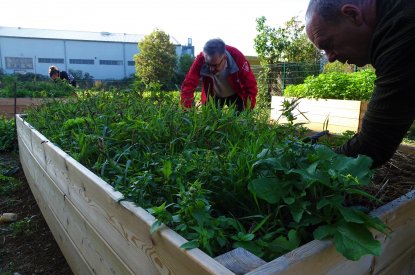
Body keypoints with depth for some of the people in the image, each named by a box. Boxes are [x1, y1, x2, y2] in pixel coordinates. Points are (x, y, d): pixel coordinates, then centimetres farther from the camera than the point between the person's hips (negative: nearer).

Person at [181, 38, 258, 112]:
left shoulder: (236, 57, -33)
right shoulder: (200, 59, -31)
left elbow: (251, 86, -30)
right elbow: (188, 85, -33)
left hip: (235, 95, 0)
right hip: (213, 96, 1)